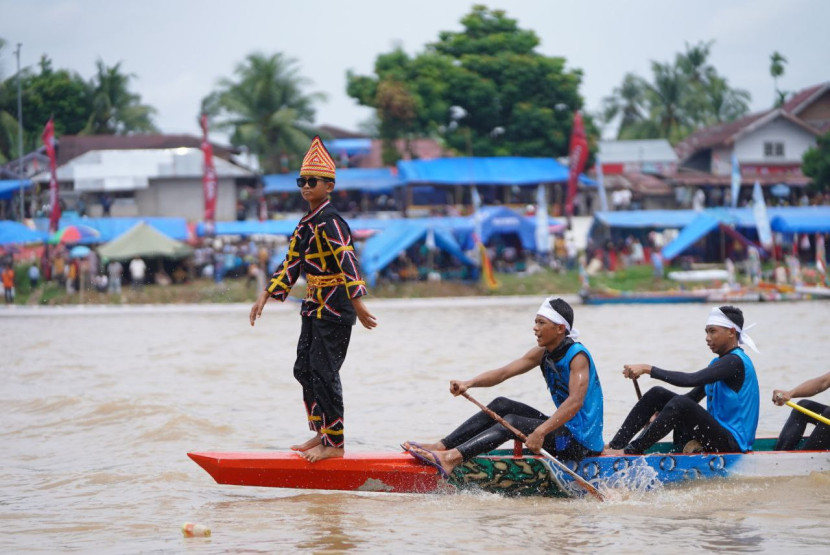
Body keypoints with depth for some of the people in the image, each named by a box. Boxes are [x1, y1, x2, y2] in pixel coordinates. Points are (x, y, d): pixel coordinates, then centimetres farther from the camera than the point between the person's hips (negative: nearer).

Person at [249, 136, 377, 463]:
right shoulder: (306, 224, 14)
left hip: (335, 310, -10)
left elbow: (348, 264, -26)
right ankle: (321, 434, 22)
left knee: (324, 373, -8)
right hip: (315, 308, 10)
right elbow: (291, 265, 20)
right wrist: (265, 297, 15)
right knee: (305, 370, 13)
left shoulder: (331, 222, -16)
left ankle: (335, 444, -2)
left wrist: (358, 305, -34)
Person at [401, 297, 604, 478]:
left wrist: (541, 432, -42)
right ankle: (441, 447, -4)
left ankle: (451, 459, -36)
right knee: (501, 405, 2)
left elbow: (576, 402, -31)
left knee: (512, 422, -22)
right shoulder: (542, 353, 9)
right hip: (563, 429, 9)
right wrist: (468, 383, -16)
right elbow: (502, 373, 2)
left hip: (582, 442, -9)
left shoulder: (577, 356, -17)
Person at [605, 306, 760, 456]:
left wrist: (648, 369, -24)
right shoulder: (719, 363, 18)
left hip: (733, 443, -10)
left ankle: (630, 452, -28)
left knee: (681, 403, -32)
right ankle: (615, 445, -6)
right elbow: (694, 395, 22)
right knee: (657, 394, 3)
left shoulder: (735, 361, -15)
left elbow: (690, 380, -26)